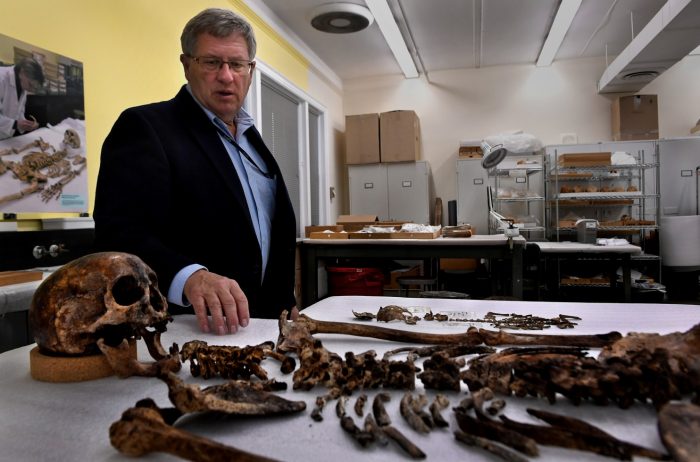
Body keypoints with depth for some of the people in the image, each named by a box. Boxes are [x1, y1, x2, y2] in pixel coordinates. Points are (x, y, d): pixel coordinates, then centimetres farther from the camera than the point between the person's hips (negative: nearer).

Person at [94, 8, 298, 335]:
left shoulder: (249, 135, 13)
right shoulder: (145, 127, -8)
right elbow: (119, 235, -19)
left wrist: (286, 304, 8)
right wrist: (189, 276, -35)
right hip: (187, 329, -4)